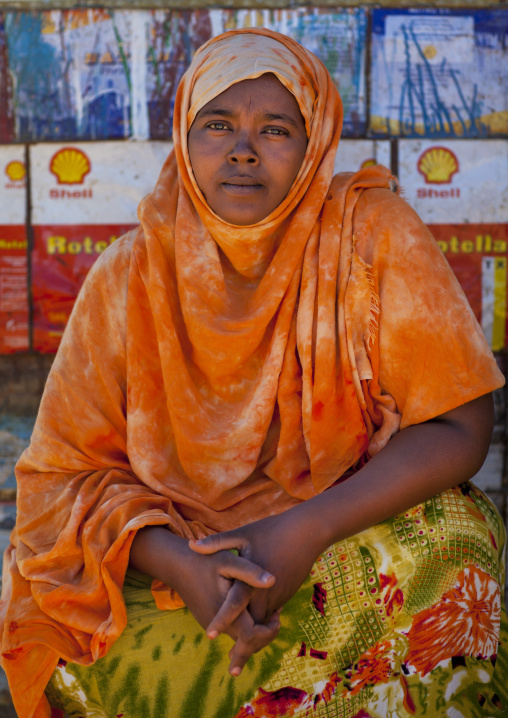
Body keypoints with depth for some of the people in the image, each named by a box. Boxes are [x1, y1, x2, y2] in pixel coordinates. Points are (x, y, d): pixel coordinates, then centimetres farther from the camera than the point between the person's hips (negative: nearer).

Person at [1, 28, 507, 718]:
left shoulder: (371, 232, -11)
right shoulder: (131, 275, -7)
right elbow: (66, 472, -7)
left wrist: (308, 529, -25)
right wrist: (179, 564, -26)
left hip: (358, 524, 0)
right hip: (178, 542, 1)